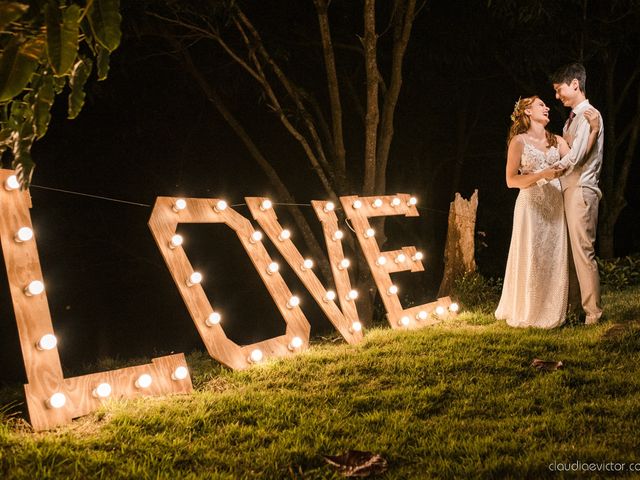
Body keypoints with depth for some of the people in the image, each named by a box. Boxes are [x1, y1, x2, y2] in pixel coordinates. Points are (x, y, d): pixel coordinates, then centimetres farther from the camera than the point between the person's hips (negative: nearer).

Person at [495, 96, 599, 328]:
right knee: (531, 260, -2)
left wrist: (594, 130, -10)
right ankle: (528, 314, 11)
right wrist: (542, 175, -16)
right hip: (531, 206, -4)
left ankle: (551, 313, 15)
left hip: (555, 206, 4)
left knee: (555, 260, 5)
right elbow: (511, 180, -5)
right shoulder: (519, 141, -1)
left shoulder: (556, 141, 12)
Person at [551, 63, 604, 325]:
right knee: (569, 250, 11)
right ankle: (573, 304, 18)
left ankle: (593, 311, -3)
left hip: (581, 190, -9)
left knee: (583, 251, -8)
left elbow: (574, 157, -18)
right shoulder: (572, 118, 19)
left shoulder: (589, 115, -10)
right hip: (568, 189, 9)